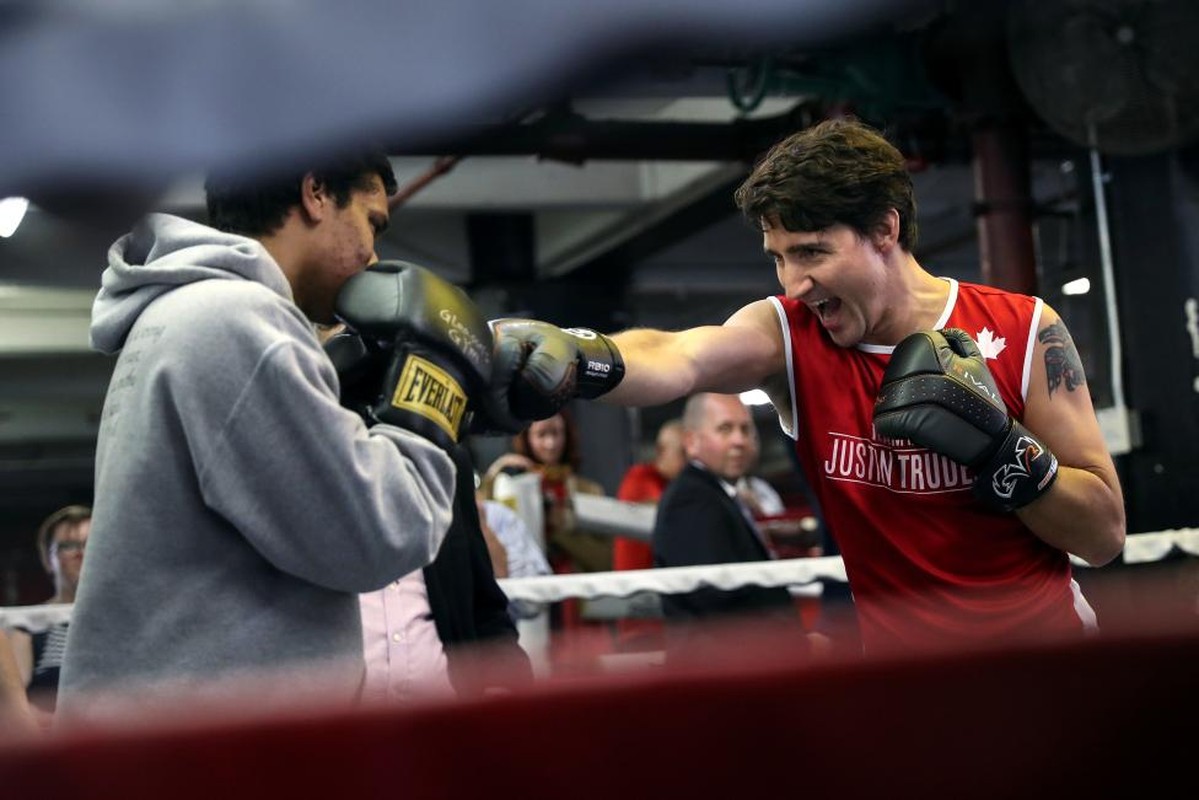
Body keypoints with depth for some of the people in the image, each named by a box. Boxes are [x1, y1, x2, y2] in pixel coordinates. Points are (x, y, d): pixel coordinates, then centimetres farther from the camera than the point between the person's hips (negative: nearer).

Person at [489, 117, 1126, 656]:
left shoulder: (1023, 331, -7)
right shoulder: (787, 333, -8)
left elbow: (1105, 536, -6)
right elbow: (677, 357, -31)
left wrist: (1000, 448, -22)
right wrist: (576, 356, -52)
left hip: (1044, 637, 0)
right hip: (901, 661, 1)